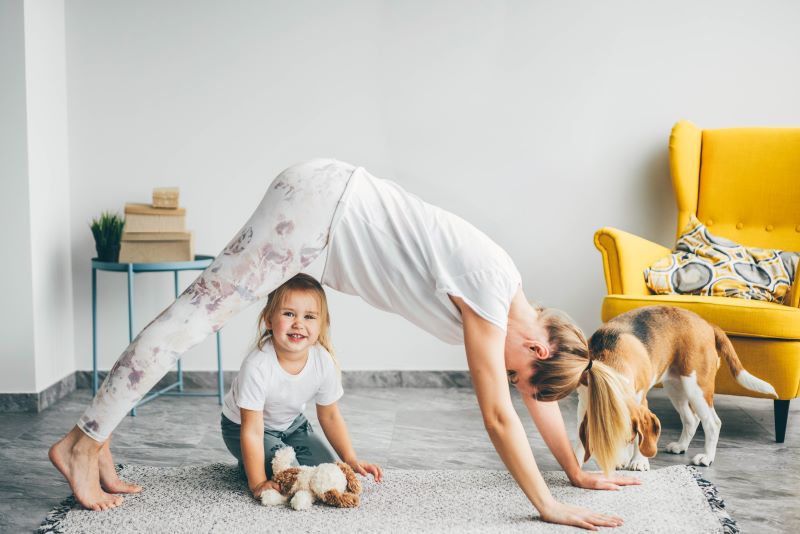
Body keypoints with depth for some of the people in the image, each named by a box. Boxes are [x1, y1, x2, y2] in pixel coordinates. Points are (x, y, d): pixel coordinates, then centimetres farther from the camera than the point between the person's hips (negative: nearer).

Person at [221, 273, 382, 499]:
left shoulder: (324, 361, -22)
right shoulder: (258, 366, -37)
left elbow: (330, 416, -5)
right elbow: (252, 431, -31)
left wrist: (351, 460, -7)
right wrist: (258, 483, -30)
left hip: (292, 423, 6)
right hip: (241, 425, -5)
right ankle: (247, 467, 7)